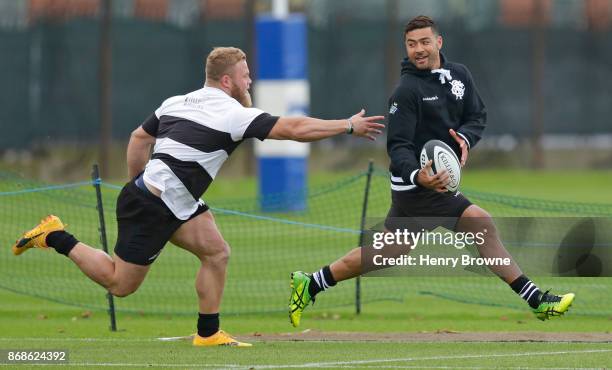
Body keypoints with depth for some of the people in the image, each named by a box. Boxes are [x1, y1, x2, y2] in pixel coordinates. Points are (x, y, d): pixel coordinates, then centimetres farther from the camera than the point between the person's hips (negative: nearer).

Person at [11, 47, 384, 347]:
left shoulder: (177, 102, 10)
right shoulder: (232, 114, -15)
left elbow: (139, 138, 18)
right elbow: (295, 128, -17)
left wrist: (138, 183, 27)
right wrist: (349, 126, -10)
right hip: (151, 209, -9)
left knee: (217, 252, 5)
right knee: (121, 283, 1)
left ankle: (209, 334, 7)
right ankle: (57, 238, 8)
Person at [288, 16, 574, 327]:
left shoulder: (459, 75, 7)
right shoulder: (407, 91, -16)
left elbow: (478, 116, 11)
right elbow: (398, 146, -19)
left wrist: (465, 138, -12)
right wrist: (416, 175, -38)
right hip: (417, 185, -8)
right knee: (483, 226, -12)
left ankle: (309, 285, 24)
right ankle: (536, 300, -7)